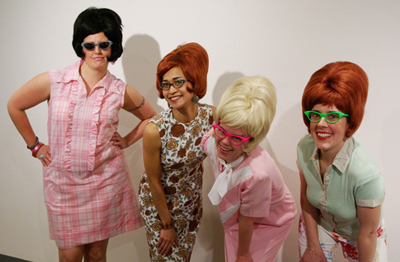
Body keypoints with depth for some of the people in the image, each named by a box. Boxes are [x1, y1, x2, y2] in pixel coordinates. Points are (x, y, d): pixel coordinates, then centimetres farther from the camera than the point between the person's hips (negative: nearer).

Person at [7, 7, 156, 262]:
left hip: (105, 181, 1)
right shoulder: (54, 81, -7)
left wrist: (126, 140, 3)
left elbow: (151, 116, 14)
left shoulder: (121, 91, -3)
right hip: (63, 181, 0)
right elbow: (15, 106, 6)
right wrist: (35, 146, 6)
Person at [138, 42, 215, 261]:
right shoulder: (155, 130, -31)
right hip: (158, 201, -4)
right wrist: (167, 224, -8)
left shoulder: (211, 115, -18)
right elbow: (154, 182, -18)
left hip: (192, 200, 4)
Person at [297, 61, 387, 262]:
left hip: (358, 234, -3)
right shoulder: (304, 148, -23)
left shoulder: (365, 173, -38)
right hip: (319, 223, 3)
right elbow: (306, 197, -7)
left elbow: (368, 232, -22)